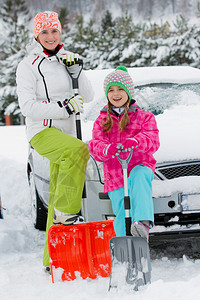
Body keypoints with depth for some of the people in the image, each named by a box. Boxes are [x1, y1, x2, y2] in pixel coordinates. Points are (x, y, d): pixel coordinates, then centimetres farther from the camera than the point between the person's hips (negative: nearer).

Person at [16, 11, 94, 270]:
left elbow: (88, 97, 8)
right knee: (79, 150, -35)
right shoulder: (29, 65, -4)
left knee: (58, 194, 5)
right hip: (41, 132, -6)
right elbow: (28, 106, -13)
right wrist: (64, 108, -19)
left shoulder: (66, 60, 13)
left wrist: (76, 71, -7)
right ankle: (66, 212, -29)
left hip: (64, 133, 6)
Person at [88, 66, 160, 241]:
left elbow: (153, 141, -11)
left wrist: (136, 141, -36)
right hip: (114, 176, 3)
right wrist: (106, 149, -29)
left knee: (139, 177, -40)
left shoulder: (144, 117, 7)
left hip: (140, 166, -3)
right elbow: (95, 146, -2)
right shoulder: (102, 121, 15)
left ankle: (143, 222, -56)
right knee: (122, 217, -12)